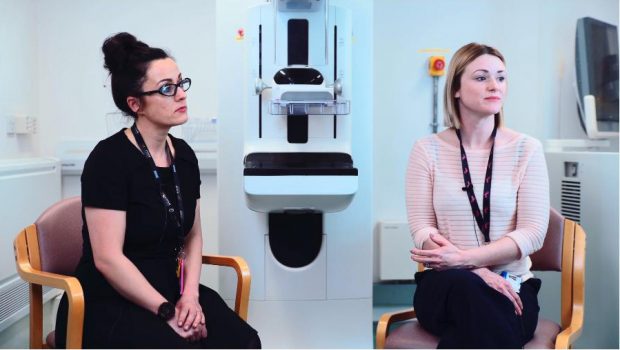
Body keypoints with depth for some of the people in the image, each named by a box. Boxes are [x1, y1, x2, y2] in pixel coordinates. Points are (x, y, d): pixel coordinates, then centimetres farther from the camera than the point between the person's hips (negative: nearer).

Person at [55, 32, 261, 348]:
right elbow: (108, 259, -17)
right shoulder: (109, 158, -13)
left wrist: (190, 295, -4)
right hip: (108, 304, -5)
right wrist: (167, 312, -16)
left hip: (169, 290, 5)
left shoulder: (184, 155, 6)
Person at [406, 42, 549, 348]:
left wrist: (463, 259, -18)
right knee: (466, 287, -36)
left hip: (510, 287, 0)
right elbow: (421, 227, -4)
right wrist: (478, 271, -19)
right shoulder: (428, 149, 3)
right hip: (443, 286, 0)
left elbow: (532, 232, -5)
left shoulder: (526, 149, 3)